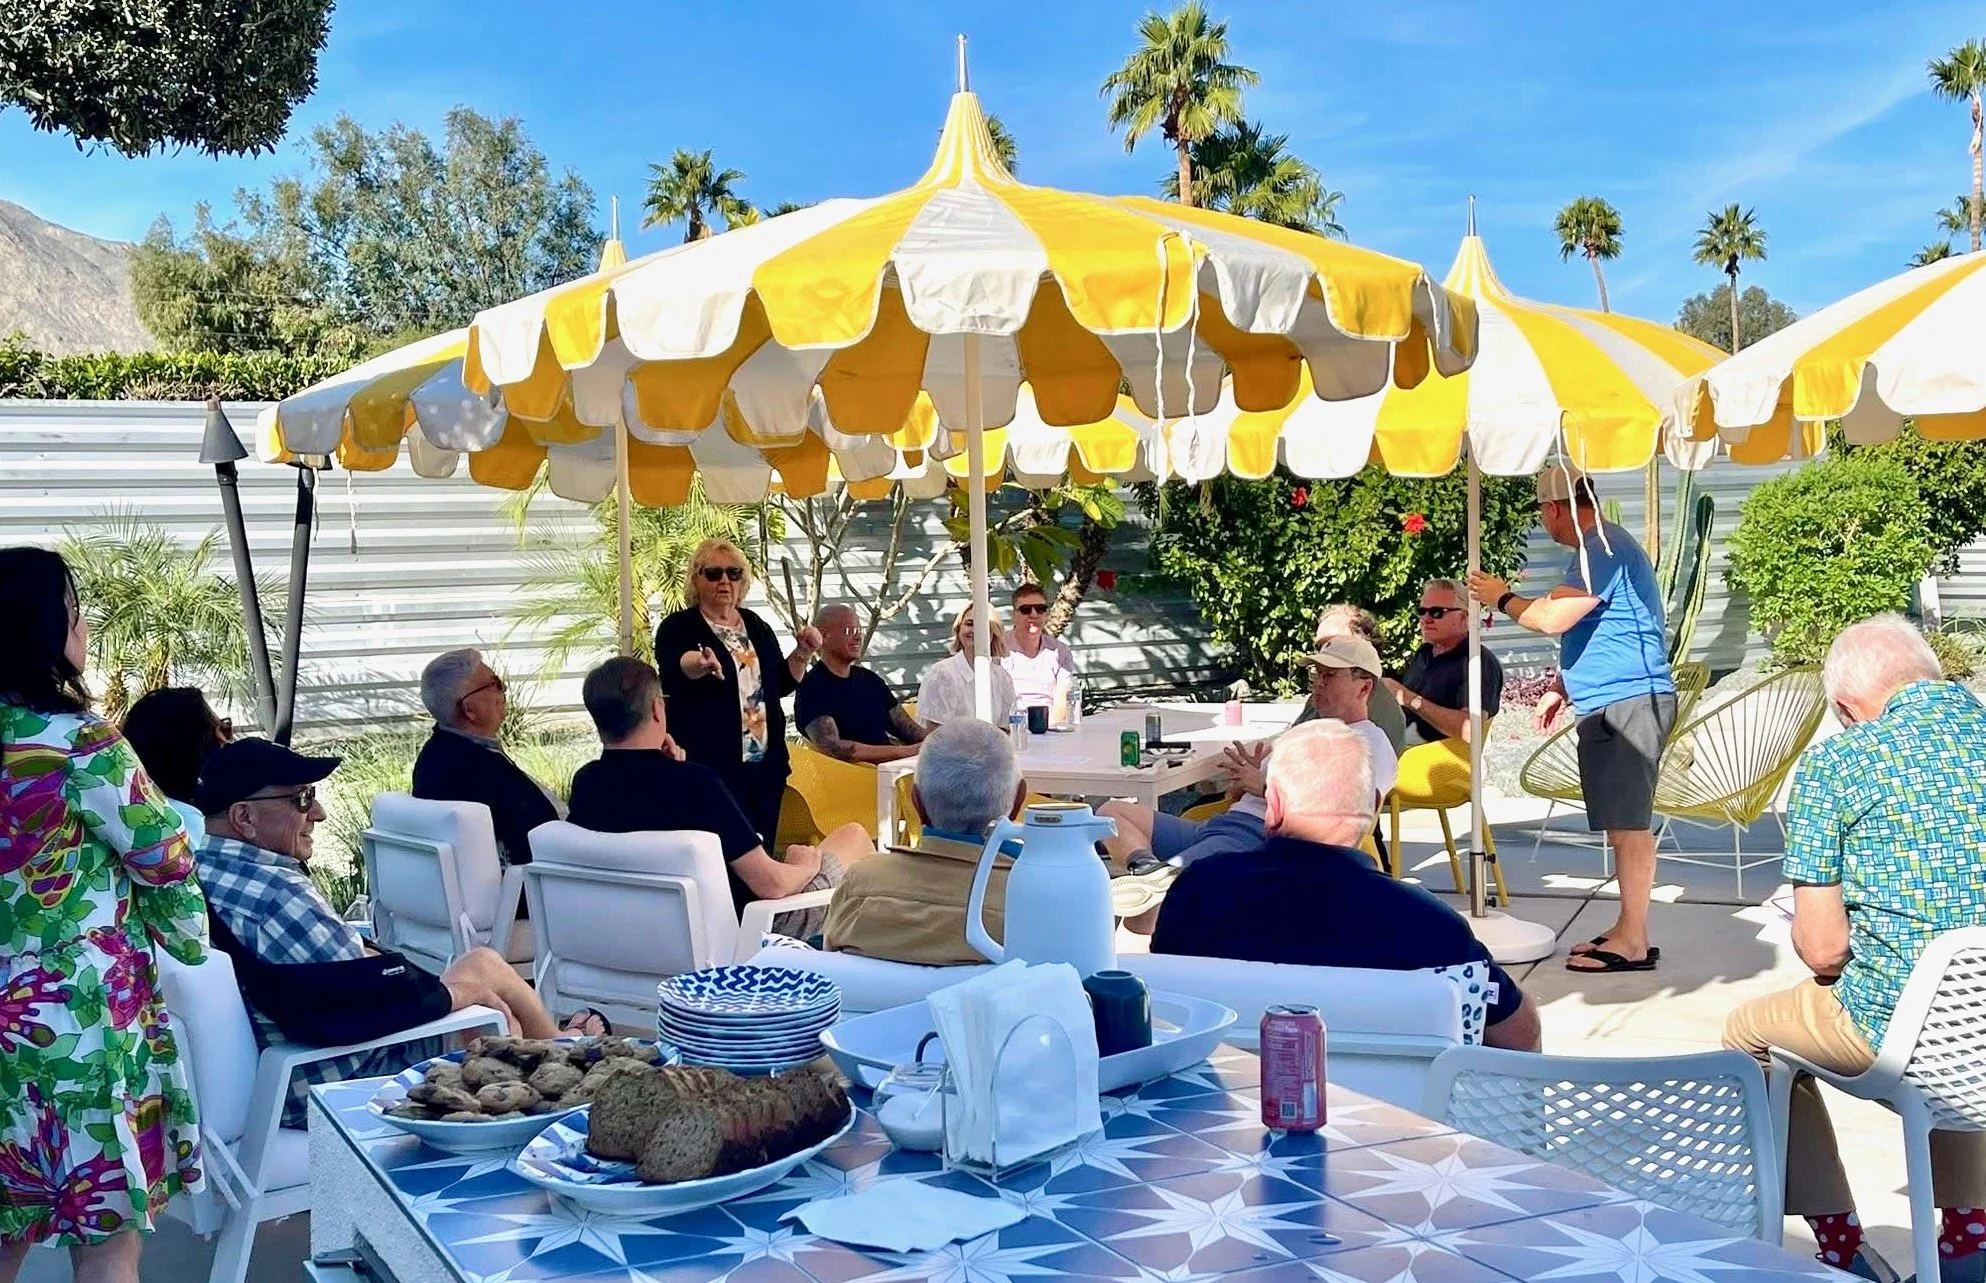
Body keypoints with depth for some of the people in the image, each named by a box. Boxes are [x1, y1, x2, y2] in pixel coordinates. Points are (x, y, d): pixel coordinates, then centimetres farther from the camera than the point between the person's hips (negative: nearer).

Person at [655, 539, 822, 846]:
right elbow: (673, 671, -27)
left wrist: (802, 653, 3)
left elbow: (781, 683, 20)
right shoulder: (677, 629, -6)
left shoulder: (756, 626, 13)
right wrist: (698, 664, -49)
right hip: (711, 768, -6)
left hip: (766, 765, 6)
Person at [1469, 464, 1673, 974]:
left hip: (1627, 702, -11)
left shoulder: (1601, 548, -16)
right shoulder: (1601, 546, 20)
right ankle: (1627, 928, 21)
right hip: (1610, 705, 11)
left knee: (1629, 823, -8)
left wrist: (1503, 598, -5)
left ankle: (1633, 942, -5)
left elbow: (1553, 618, -23)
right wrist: (1560, 689, 24)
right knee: (1624, 822, 14)